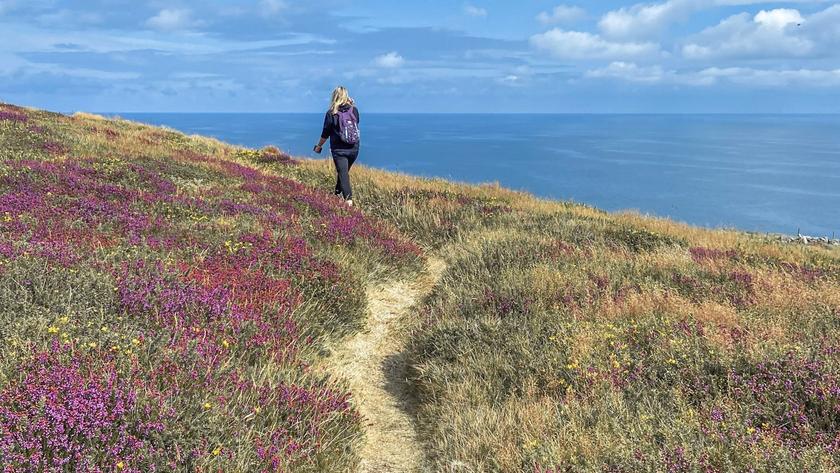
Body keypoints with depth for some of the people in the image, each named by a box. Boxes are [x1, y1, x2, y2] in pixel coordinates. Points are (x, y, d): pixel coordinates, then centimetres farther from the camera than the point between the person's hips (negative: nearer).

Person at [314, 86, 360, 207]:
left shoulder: (331, 113, -10)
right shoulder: (354, 110, -1)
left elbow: (326, 133, -4)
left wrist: (319, 146, 13)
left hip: (339, 150, -4)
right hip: (354, 148, 4)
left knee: (343, 174, -3)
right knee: (344, 171, 22)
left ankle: (348, 199, -14)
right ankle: (338, 192, 40)